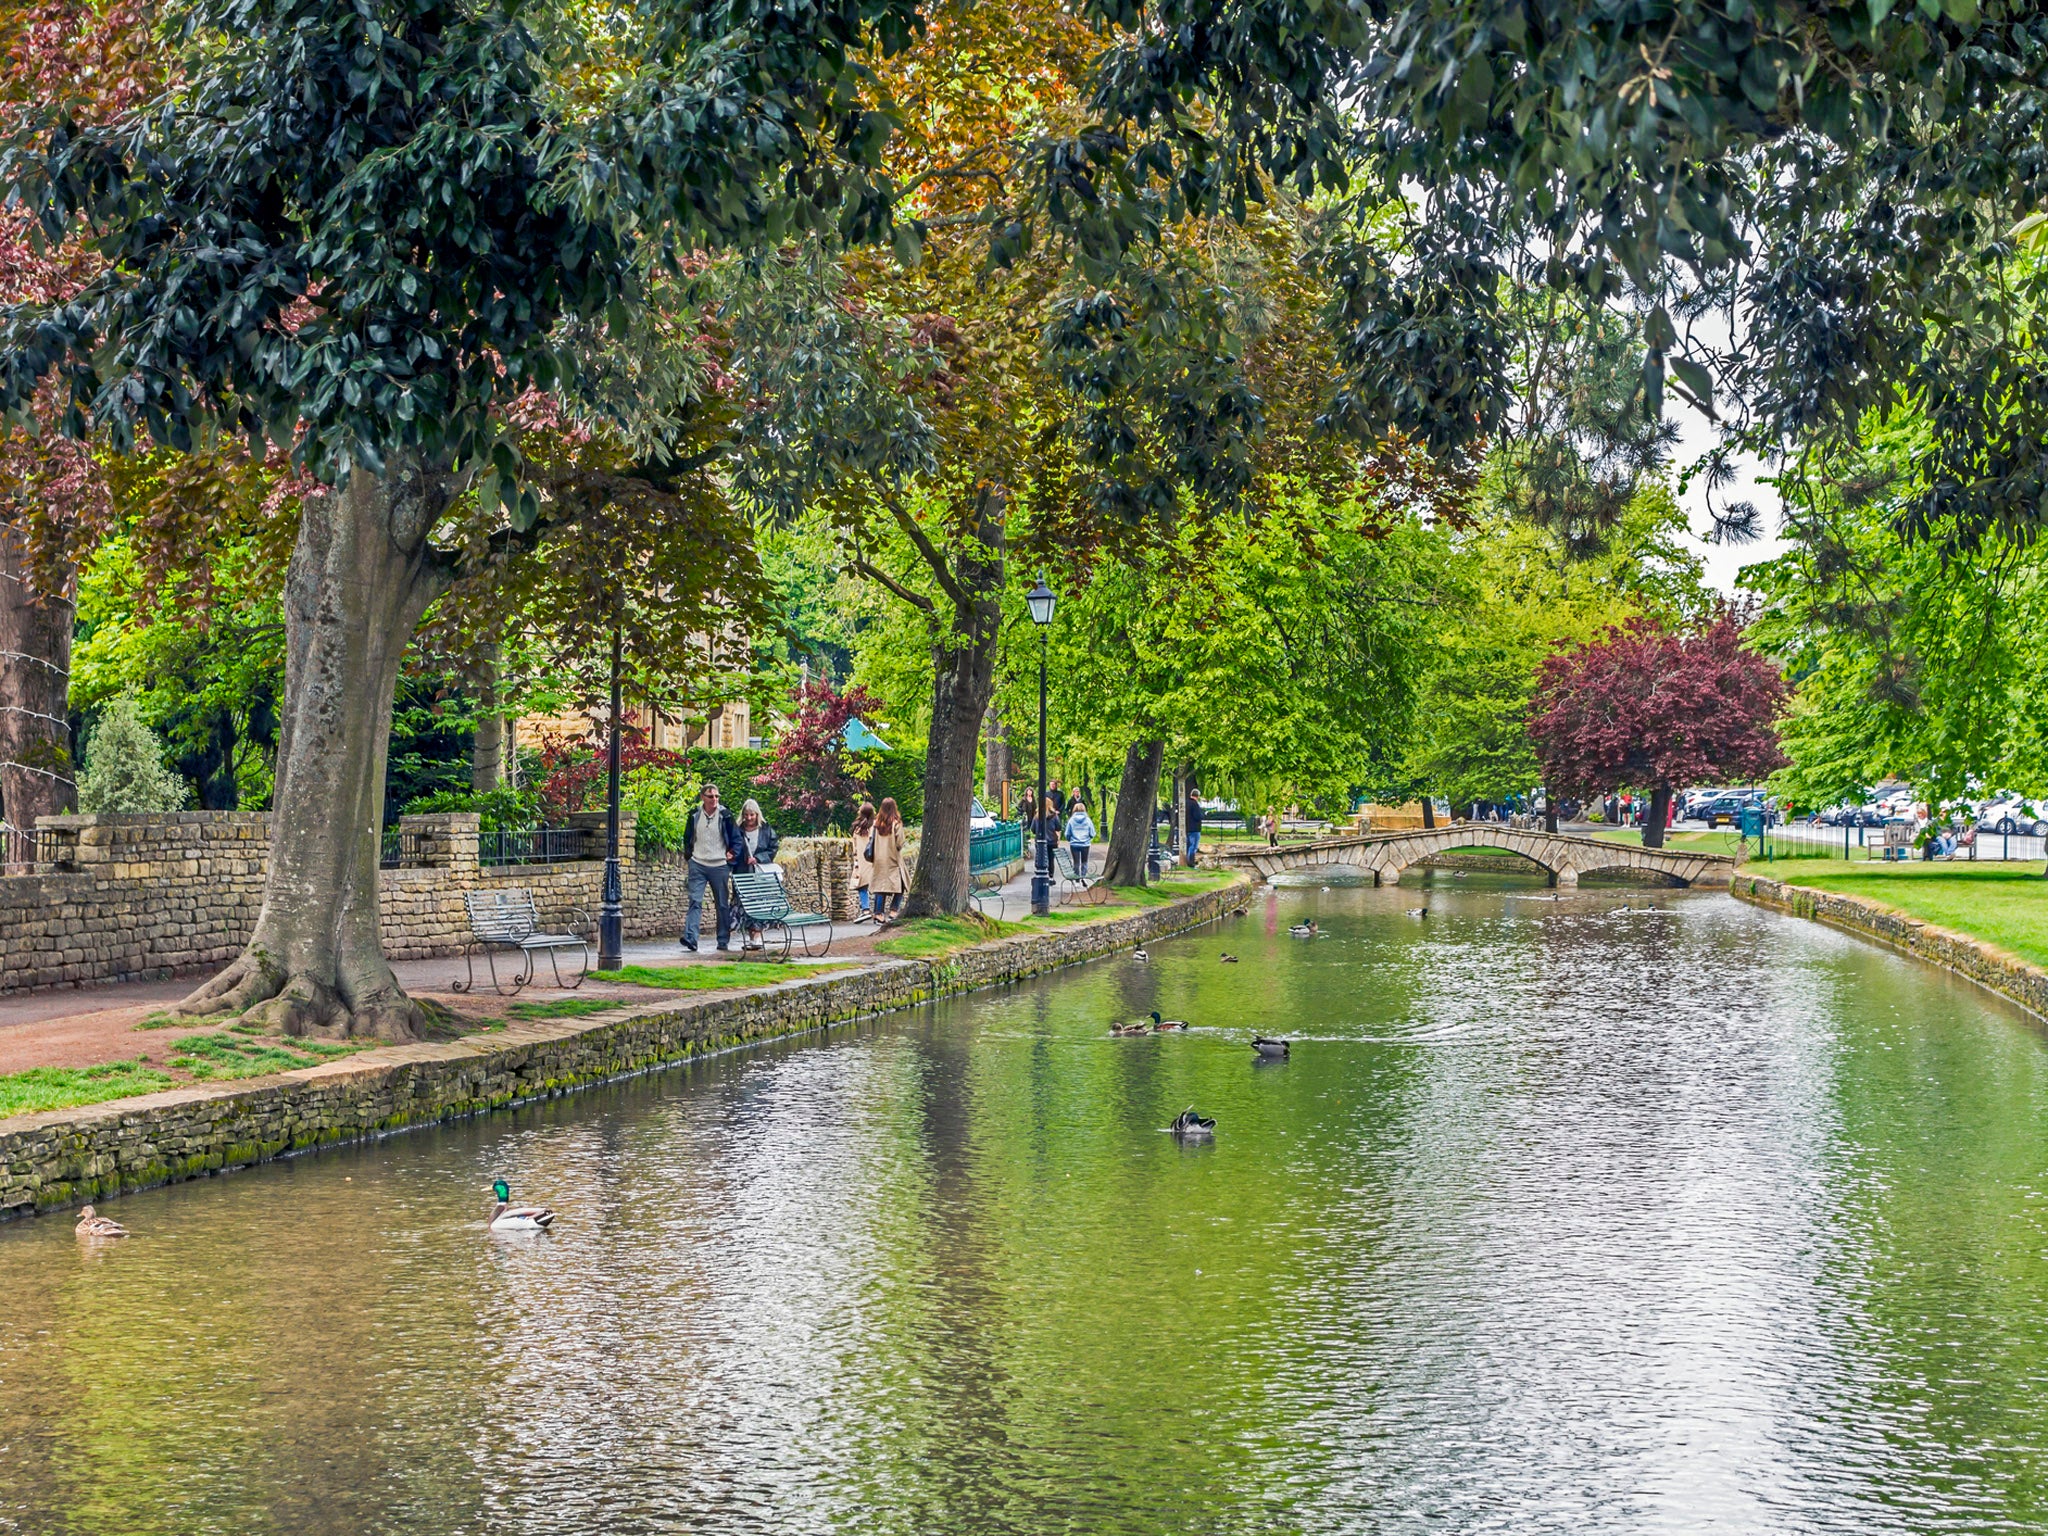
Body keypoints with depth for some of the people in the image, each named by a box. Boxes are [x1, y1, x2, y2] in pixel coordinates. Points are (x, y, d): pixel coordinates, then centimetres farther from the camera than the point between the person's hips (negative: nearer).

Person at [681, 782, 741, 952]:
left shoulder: (725, 815, -2)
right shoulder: (695, 815, 4)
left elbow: (736, 838, 5)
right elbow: (687, 837, 17)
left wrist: (733, 854, -6)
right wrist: (688, 853, 7)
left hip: (719, 866, 0)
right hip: (698, 865, 0)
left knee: (723, 904, 7)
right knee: (695, 901, -12)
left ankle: (724, 941, 16)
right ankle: (690, 939, -19)